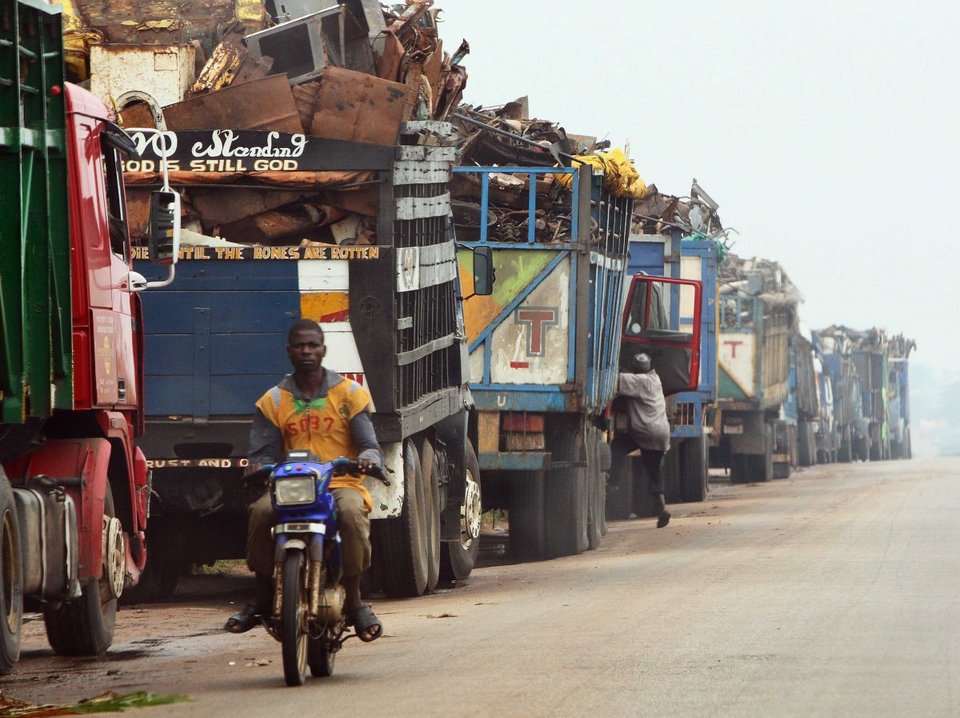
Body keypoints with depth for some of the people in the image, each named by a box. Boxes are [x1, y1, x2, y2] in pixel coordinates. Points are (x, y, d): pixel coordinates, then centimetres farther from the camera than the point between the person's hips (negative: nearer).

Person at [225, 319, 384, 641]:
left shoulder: (349, 393, 9)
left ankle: (354, 600, -24)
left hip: (341, 483, -1)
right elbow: (264, 452, 6)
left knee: (352, 512, -37)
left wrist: (368, 458, -22)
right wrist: (260, 468, -19)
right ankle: (263, 599, -14)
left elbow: (368, 443, 3)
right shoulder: (273, 401, 13)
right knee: (261, 510, -31)